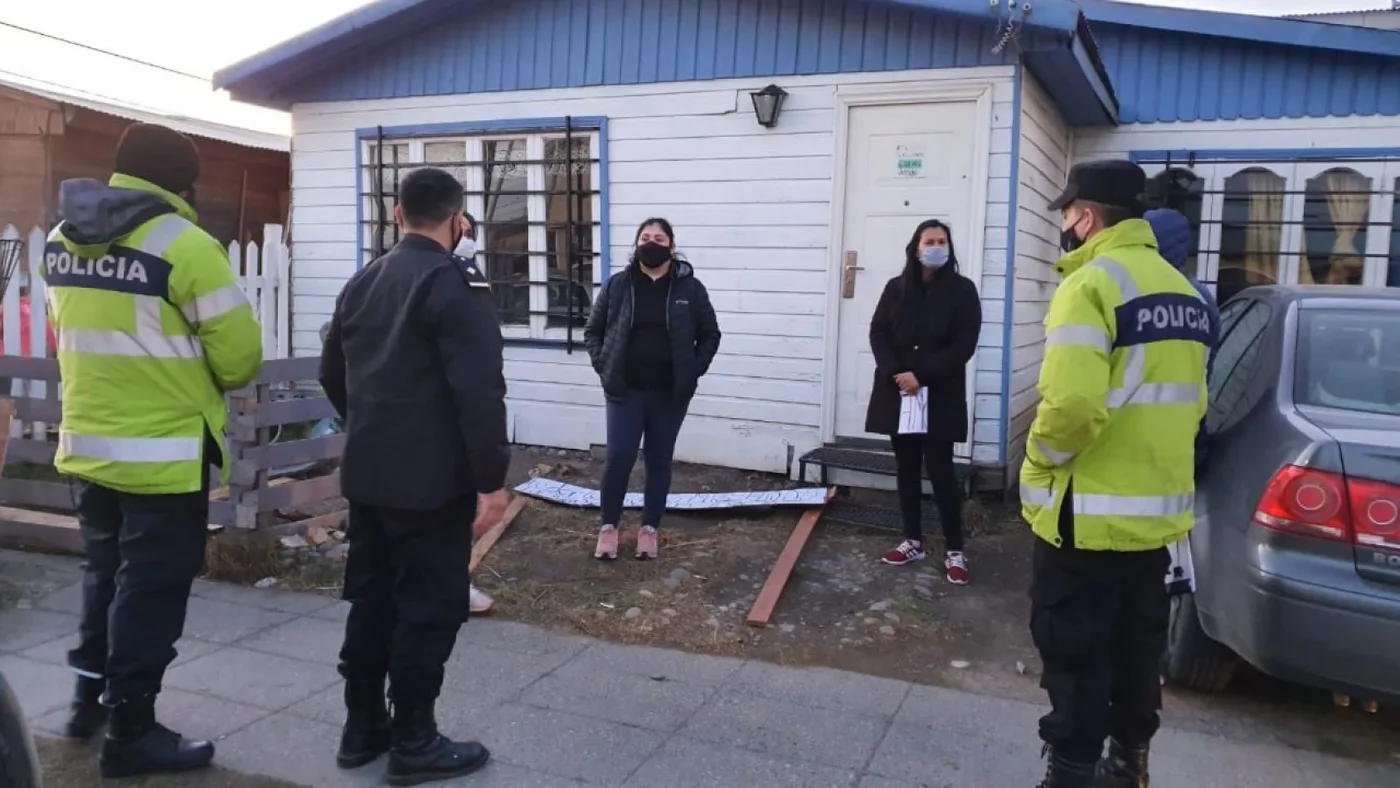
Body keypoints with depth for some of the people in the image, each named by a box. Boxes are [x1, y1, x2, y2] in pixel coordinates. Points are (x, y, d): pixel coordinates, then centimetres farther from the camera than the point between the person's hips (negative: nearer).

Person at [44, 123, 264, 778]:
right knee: (151, 587, 4)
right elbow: (241, 355, -16)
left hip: (85, 444, 8)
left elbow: (80, 332, 14)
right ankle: (130, 731, 14)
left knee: (105, 573, 23)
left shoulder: (62, 240, 7)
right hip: (162, 453, -7)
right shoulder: (182, 245, -17)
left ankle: (90, 698, 37)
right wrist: (207, 379, 5)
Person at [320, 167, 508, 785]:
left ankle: (361, 729, 24)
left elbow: (333, 376, 19)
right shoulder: (457, 284, -14)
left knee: (370, 600, 15)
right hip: (432, 480, -8)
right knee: (430, 607, 2)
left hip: (366, 474, 8)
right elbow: (479, 392, -21)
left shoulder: (360, 283, 11)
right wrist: (491, 479, -17)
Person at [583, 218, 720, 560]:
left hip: (670, 394, 1)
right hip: (626, 391, 0)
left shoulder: (690, 288, -1)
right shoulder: (617, 285, 0)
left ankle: (649, 528, 23)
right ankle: (608, 526, 14)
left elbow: (710, 335, 7)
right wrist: (603, 366, -2)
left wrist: (693, 371, -3)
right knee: (619, 457, -3)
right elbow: (592, 330, 9)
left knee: (659, 460, 9)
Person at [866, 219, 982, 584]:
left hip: (940, 396, -3)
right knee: (907, 468, 9)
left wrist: (921, 375, -16)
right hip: (897, 393, 4)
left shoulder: (962, 290, -2)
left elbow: (964, 345, -8)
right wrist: (896, 373, -14)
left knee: (940, 470, -3)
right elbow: (878, 334, 3)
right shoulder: (896, 288, 7)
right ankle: (913, 541, 21)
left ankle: (954, 551, 5)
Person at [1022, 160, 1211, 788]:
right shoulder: (1181, 290, 11)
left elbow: (1072, 404, -28)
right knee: (1137, 645, 19)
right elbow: (1190, 400, 16)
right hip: (1158, 508, 9)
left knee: (1075, 652, 3)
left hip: (1089, 512, -9)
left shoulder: (1090, 284, -17)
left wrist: (1038, 463, -11)